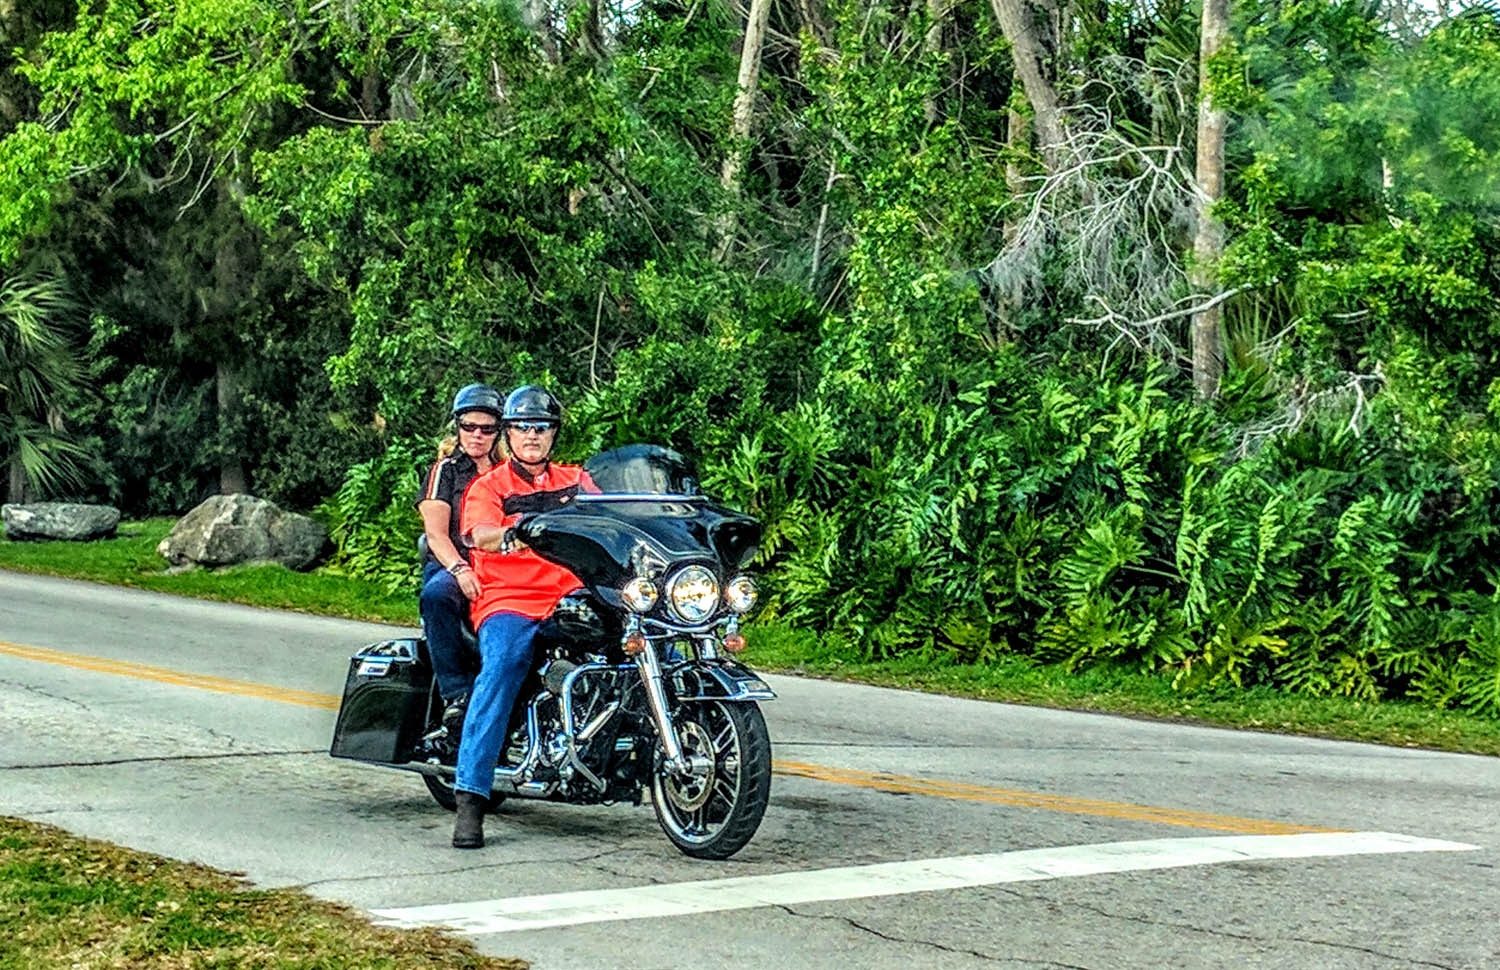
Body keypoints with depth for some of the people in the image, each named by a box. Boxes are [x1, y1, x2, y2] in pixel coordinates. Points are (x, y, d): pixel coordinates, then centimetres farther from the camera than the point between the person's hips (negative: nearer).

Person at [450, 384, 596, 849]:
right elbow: (481, 535, -11)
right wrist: (512, 536, -34)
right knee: (502, 664, -32)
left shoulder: (575, 479, 22)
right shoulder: (488, 486, 10)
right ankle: (470, 799, -35)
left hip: (572, 594, 4)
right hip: (508, 600, -4)